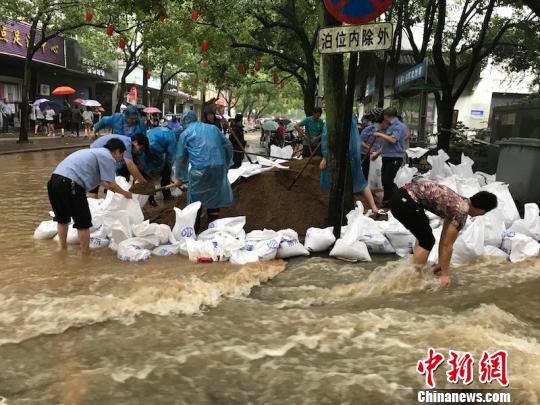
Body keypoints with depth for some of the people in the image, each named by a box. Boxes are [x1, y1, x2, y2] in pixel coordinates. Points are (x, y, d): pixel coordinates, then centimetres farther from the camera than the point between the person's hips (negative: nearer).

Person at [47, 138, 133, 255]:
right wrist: (125, 193, 14)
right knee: (83, 222, 3)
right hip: (70, 184, -10)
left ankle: (63, 248, 38)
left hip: (55, 179, 10)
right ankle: (86, 254, 11)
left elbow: (103, 182, 37)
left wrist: (118, 190, 44)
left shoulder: (97, 152, 29)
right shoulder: (107, 157, 1)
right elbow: (110, 184, -2)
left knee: (62, 218, 26)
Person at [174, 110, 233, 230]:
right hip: (219, 167, 3)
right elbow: (228, 146, 18)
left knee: (195, 199, 12)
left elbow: (180, 157, 13)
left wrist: (179, 178, 21)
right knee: (215, 197, 13)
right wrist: (227, 164, 26)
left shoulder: (185, 134, 10)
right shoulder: (213, 128, 20)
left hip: (199, 169, -3)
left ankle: (194, 228, 20)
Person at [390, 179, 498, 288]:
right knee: (427, 241, 4)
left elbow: (444, 238, 26)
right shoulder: (461, 212, -6)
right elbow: (447, 245, -2)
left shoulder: (460, 203, 19)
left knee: (424, 235, 26)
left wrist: (441, 264, 30)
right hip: (405, 201, -9)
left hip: (403, 194, 9)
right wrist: (445, 274, 5)